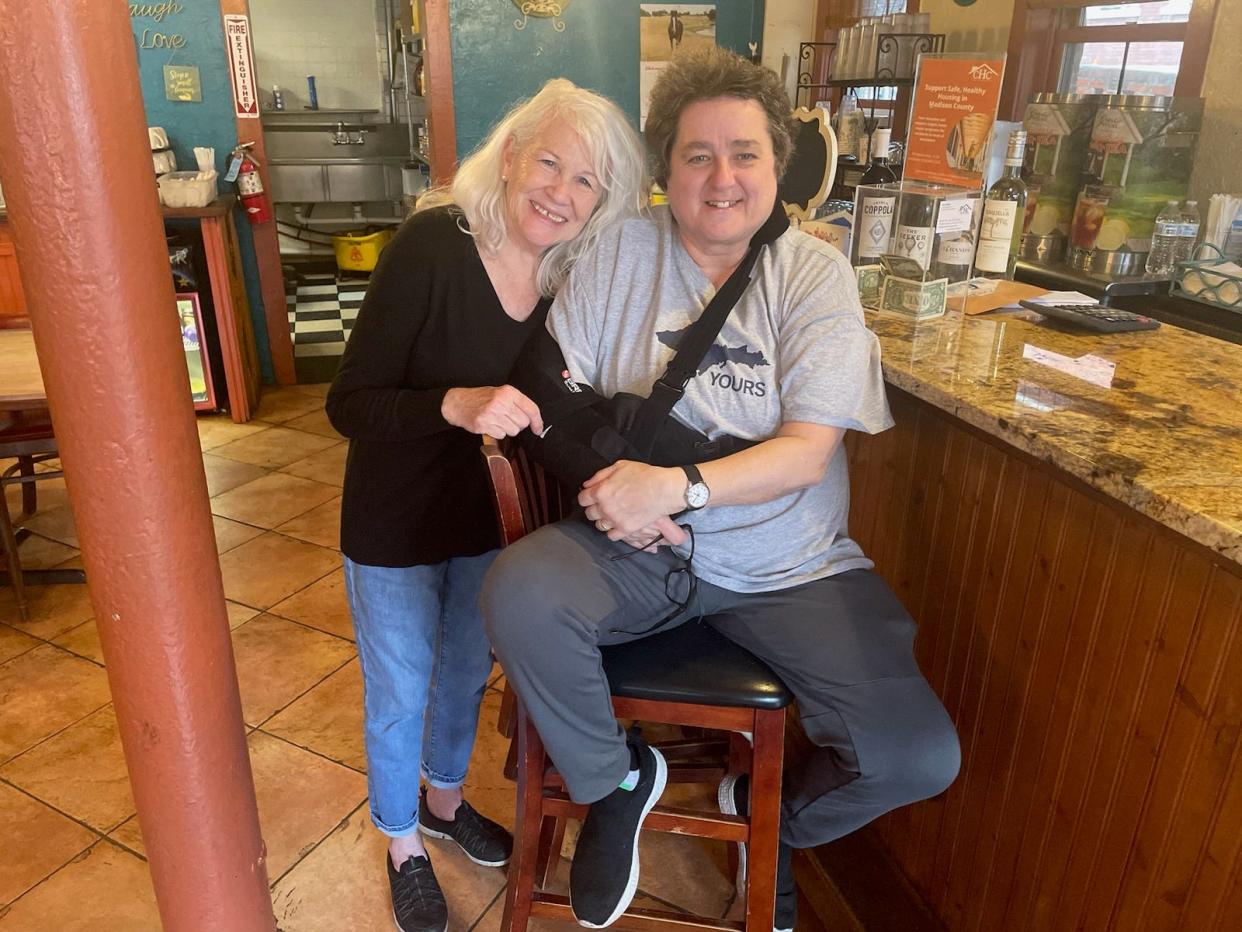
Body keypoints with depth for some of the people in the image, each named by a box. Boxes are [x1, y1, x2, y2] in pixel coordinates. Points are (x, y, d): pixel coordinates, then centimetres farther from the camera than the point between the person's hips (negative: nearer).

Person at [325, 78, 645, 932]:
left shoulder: (572, 280, -9)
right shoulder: (432, 245, -24)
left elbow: (551, 413, -1)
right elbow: (349, 404, -23)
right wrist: (458, 405, -40)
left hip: (489, 515, 5)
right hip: (396, 523, -4)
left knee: (468, 671, 24)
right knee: (399, 694, 14)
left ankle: (445, 801, 53)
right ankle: (403, 844, 43)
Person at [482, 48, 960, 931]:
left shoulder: (817, 272, -2)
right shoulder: (620, 250, 0)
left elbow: (807, 452, -11)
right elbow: (552, 384, 0)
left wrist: (676, 486, -25)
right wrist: (611, 476, -18)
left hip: (789, 562, 0)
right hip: (640, 546, 1)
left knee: (919, 758, -14)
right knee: (519, 594, -30)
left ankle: (773, 812, 23)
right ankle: (618, 780, 2)